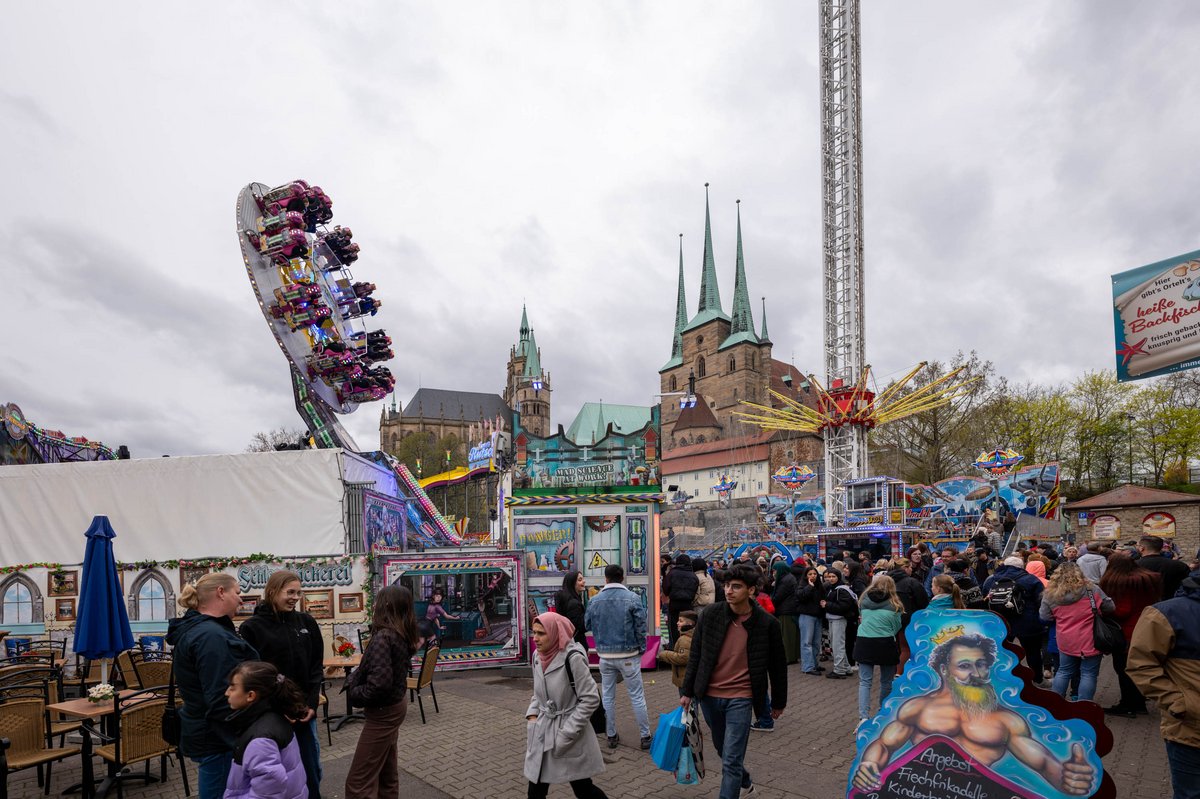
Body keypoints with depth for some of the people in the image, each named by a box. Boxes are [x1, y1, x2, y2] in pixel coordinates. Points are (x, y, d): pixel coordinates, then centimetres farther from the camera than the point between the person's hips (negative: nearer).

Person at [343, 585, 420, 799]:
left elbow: (379, 685, -31)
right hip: (395, 703, 9)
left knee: (359, 780, -1)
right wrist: (356, 677, 4)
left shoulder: (383, 638, -26)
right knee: (386, 769, 24)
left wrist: (353, 692, -13)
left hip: (383, 710, -9)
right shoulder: (402, 635, 1)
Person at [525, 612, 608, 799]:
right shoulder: (538, 656, 1)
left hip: (571, 737, -6)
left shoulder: (572, 658, -21)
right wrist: (532, 714, 1)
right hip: (543, 733, 6)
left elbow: (590, 699, -18)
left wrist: (566, 733, -17)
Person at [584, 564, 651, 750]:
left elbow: (588, 625, 5)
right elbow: (641, 627, -10)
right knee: (637, 696, 7)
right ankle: (645, 736, 13)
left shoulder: (594, 600, -5)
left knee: (608, 696, 15)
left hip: (605, 655, 2)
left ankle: (611, 736, 23)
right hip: (628, 655, -2)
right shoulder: (632, 598, -12)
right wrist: (641, 648, 3)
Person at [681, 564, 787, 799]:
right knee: (723, 750, 23)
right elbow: (695, 655, 2)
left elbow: (778, 665, 2)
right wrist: (688, 691, 4)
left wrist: (779, 702, 9)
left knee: (731, 760, -7)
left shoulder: (767, 623, -10)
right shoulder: (709, 614, -7)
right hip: (709, 695, 4)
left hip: (740, 699, -4)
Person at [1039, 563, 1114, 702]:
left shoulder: (1050, 595, -3)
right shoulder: (1091, 590, -7)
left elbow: (1045, 617, 5)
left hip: (1066, 642, 2)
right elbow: (1110, 607, 2)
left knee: (1064, 671, 17)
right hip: (1090, 641, -2)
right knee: (1088, 674, 7)